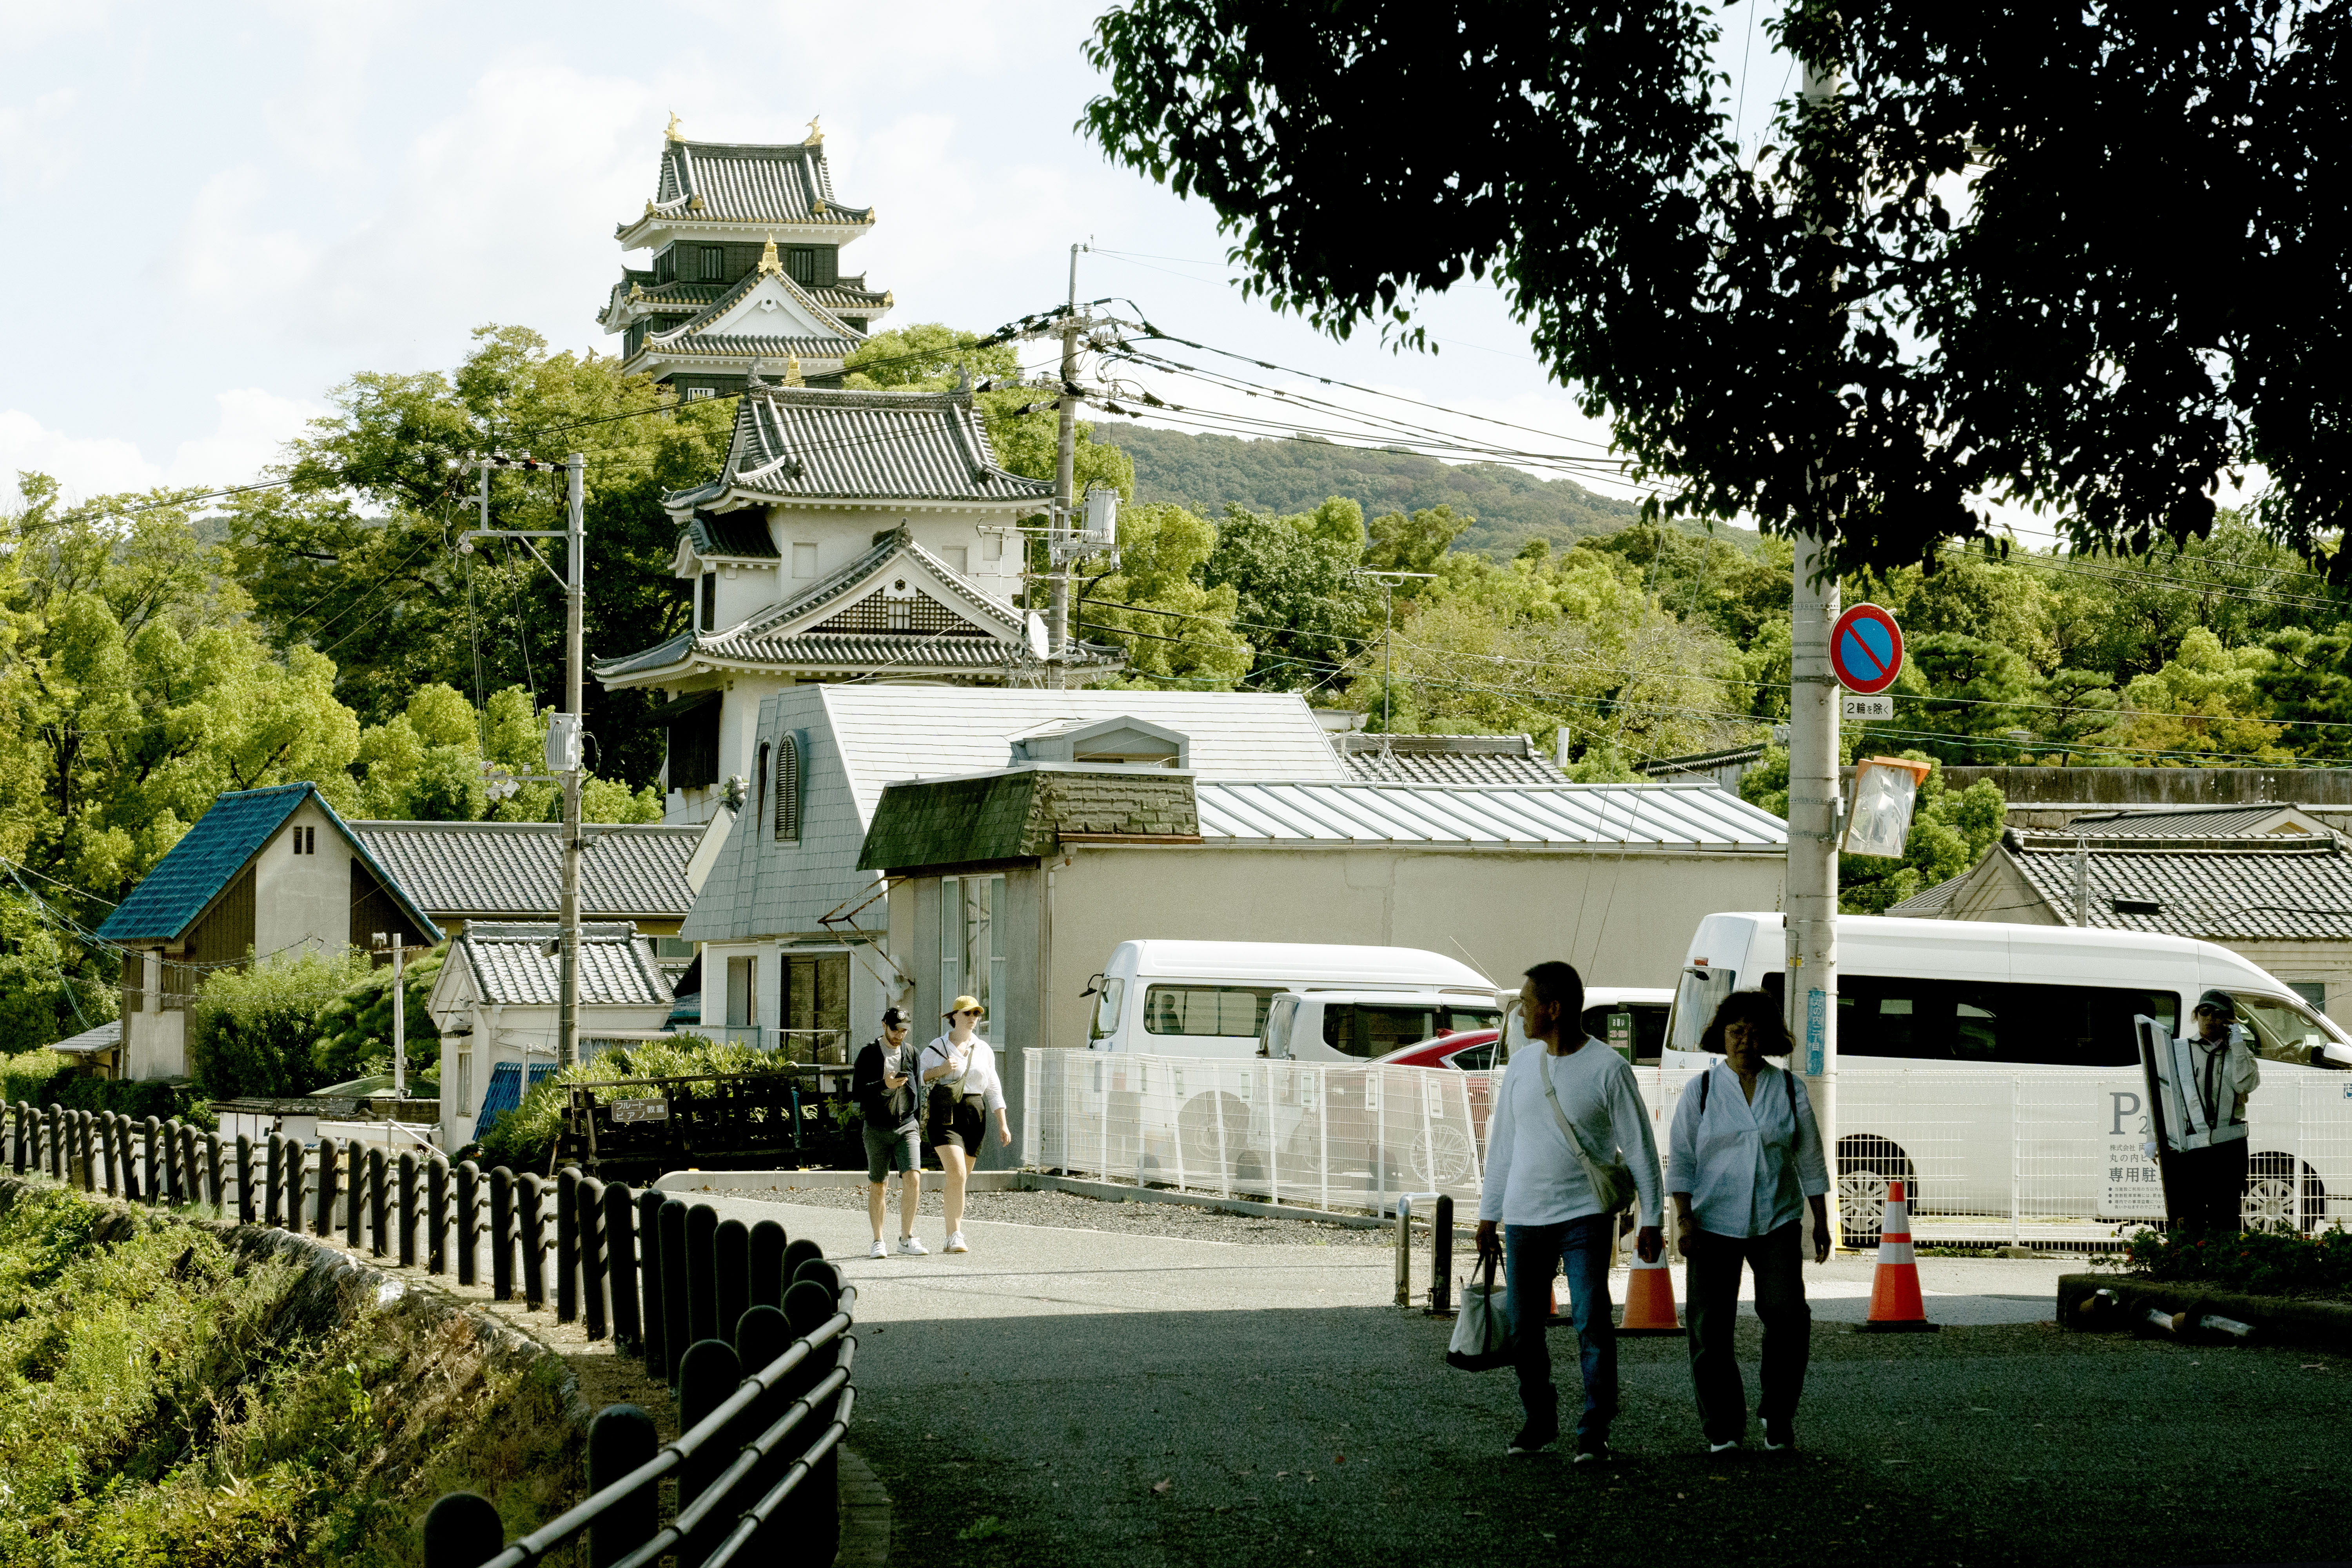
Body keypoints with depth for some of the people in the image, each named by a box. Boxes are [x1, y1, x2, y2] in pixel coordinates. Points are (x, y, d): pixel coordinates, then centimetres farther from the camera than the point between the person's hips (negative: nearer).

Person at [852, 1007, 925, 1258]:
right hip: (877, 1129, -2)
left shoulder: (911, 1054, 11)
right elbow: (856, 1093, -7)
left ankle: (907, 1238, -3)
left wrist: (918, 1122, 18)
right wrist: (884, 1085, -20)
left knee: (913, 1179, -13)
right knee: (878, 1187, 3)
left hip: (907, 1126, 2)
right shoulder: (869, 1054, -1)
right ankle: (878, 1241, 15)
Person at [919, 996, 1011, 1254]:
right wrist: (940, 1071, -13)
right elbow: (918, 1080, 6)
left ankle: (951, 1238, 21)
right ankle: (956, 1236, -20)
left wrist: (1003, 1124, 8)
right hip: (944, 1115, -4)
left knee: (959, 1179, 9)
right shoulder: (937, 1047, 4)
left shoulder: (984, 1050, 13)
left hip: (974, 1117, 4)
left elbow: (993, 1089, 14)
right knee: (957, 1173, -20)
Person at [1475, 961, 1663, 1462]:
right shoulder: (1521, 1066, 10)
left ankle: (1594, 1431, -5)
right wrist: (1488, 1215, 15)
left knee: (1591, 1321, -12)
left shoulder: (1608, 1069, -5)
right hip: (1524, 1219, 5)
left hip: (1585, 1217, -5)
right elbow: (1502, 1144, 17)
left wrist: (1650, 1220, -5)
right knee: (1524, 1327, 5)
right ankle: (1540, 1421, 20)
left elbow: (1639, 1147, -2)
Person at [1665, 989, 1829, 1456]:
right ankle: (1723, 1428, 8)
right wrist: (1684, 1220, -9)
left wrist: (1821, 1222, 8)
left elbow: (1810, 1160, 10)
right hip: (1713, 1222, 0)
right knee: (1710, 1328, -2)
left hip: (1776, 1223, 0)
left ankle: (1778, 1414, 5)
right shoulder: (1700, 1091, 4)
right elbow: (1680, 1160, 1)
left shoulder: (1790, 1090, 7)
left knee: (1788, 1314, -12)